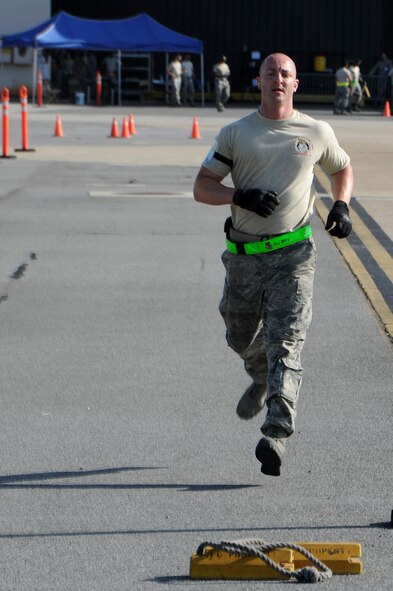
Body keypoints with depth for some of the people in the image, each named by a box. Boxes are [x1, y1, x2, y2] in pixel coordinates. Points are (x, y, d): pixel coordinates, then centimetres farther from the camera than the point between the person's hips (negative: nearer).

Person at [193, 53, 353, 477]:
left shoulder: (316, 132, 6)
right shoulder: (235, 134, 5)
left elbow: (342, 169, 24)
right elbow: (201, 188, 3)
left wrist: (341, 206, 4)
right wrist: (239, 196, -17)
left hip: (293, 255, -2)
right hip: (243, 255, 2)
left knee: (285, 342, -15)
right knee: (241, 339, 15)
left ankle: (276, 435, -22)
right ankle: (262, 379, 50)